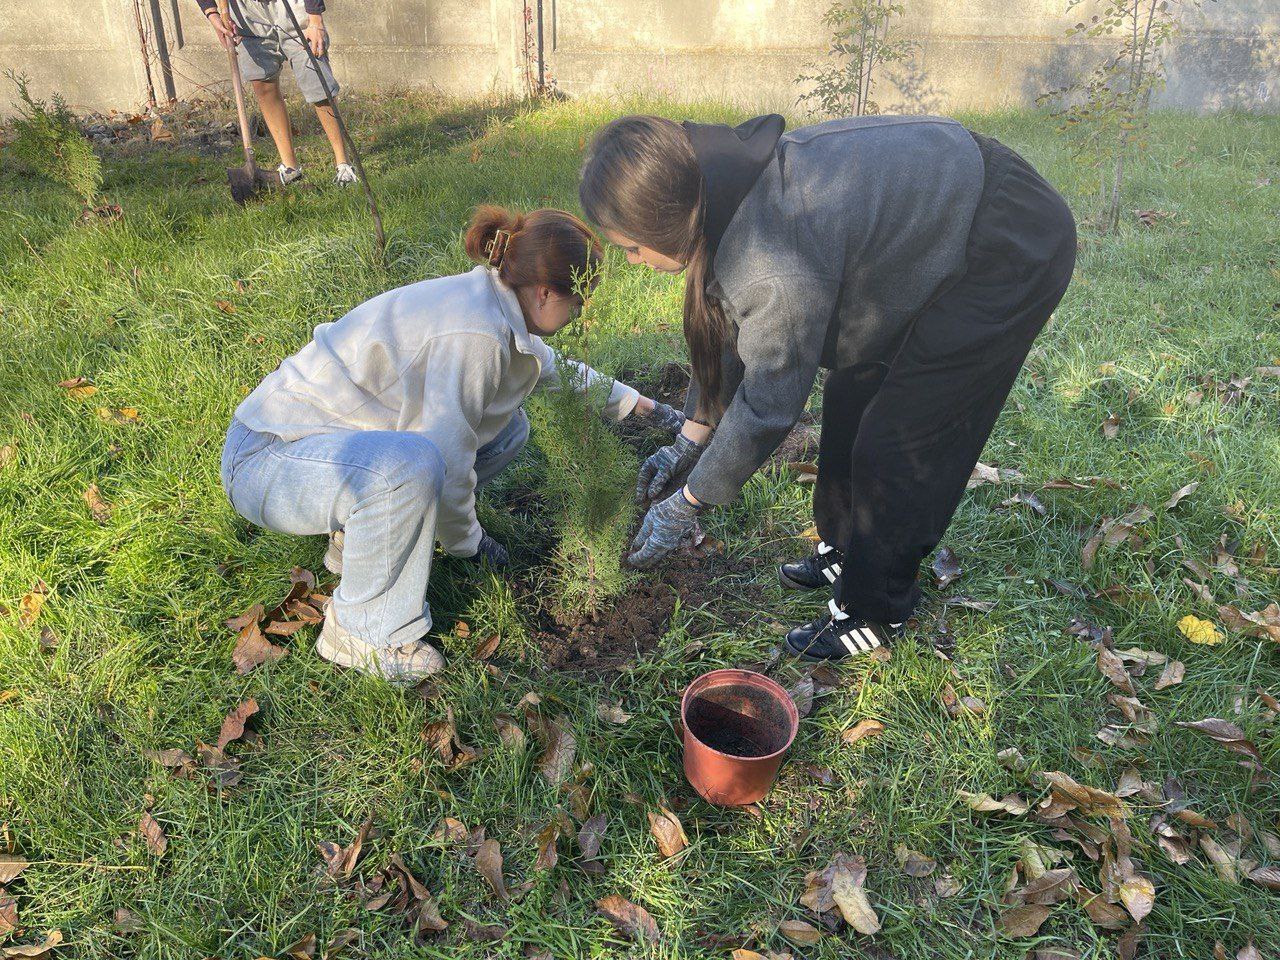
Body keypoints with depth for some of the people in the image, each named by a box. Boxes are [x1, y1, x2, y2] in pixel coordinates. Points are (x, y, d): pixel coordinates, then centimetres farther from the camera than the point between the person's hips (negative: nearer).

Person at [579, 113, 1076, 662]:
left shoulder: (778, 260, -37)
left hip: (1011, 252, -9)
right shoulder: (731, 198, -7)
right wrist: (690, 441, 9)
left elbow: (768, 404, -26)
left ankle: (874, 616, 15)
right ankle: (843, 552, 36)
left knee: (896, 442, -5)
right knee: (851, 398, 15)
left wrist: (686, 505, -14)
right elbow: (732, 335, 6)